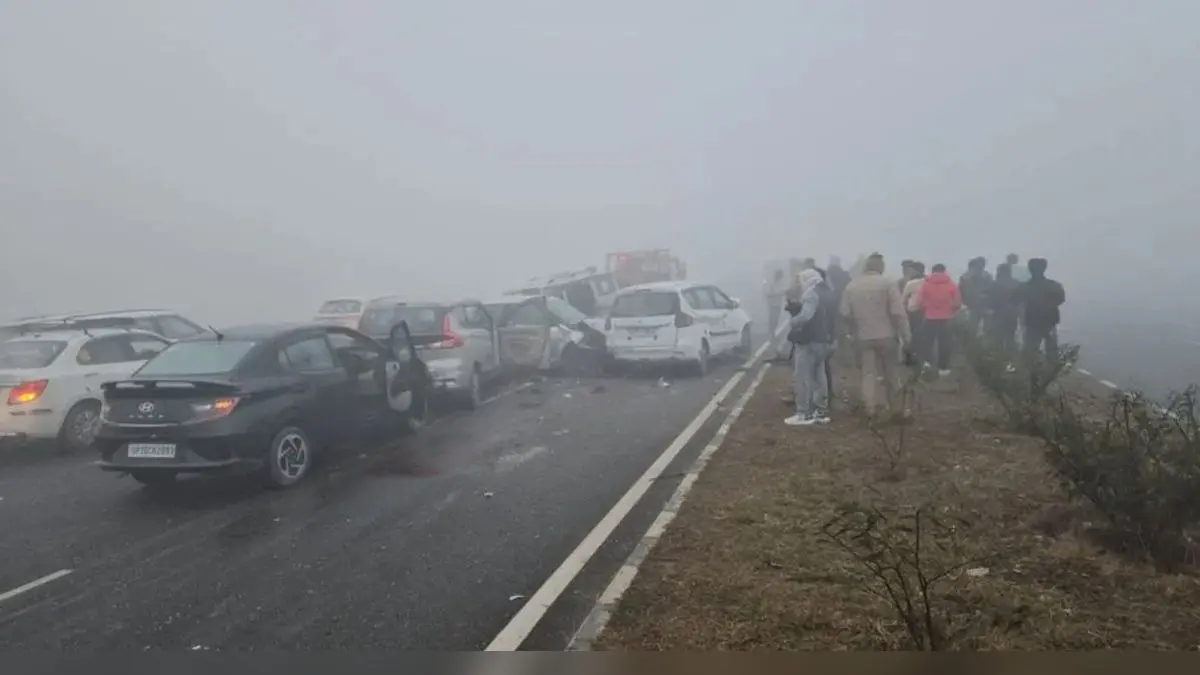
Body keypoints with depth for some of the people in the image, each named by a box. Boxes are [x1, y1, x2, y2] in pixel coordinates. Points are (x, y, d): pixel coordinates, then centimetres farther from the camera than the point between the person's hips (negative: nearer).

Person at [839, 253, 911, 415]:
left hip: (863, 336, 2)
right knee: (890, 371, 14)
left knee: (868, 372, 5)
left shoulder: (851, 286, 2)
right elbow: (898, 312, -13)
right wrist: (905, 334, -7)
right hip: (886, 335, -2)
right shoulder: (888, 283, -9)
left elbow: (844, 313, 2)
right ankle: (891, 403, 26)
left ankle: (872, 406, -1)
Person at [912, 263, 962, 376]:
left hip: (929, 318, 0)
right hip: (946, 318, 0)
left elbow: (918, 302, -8)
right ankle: (943, 368, 12)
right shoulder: (952, 284, -3)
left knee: (927, 341, 16)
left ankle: (926, 360, 0)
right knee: (944, 343, 8)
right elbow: (957, 303, -3)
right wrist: (952, 312, 17)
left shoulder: (925, 284, -4)